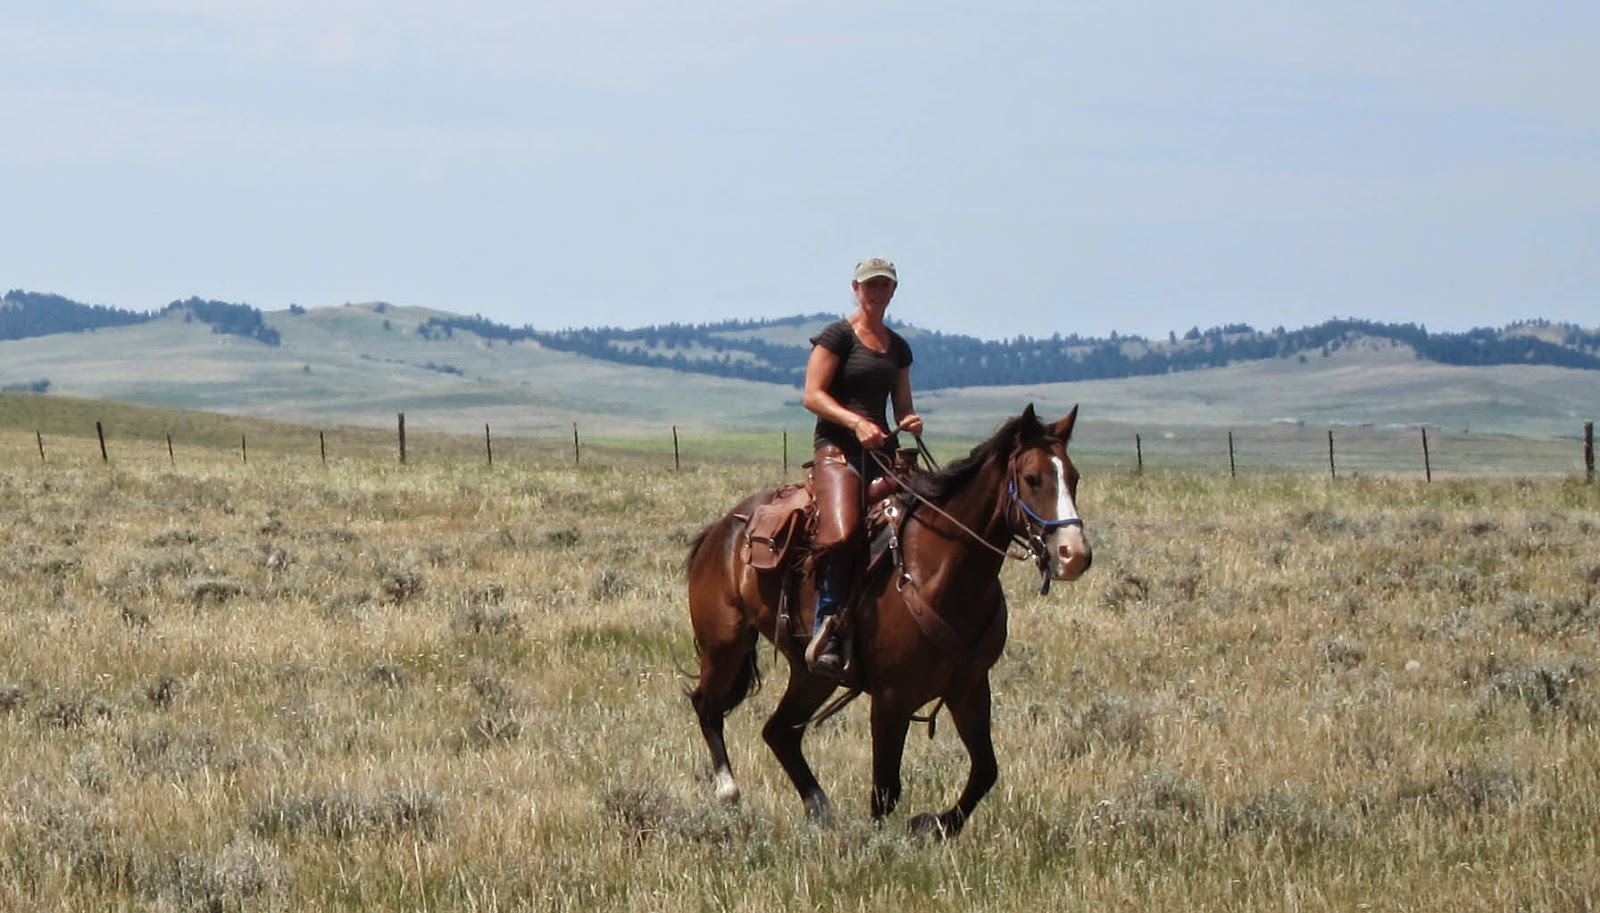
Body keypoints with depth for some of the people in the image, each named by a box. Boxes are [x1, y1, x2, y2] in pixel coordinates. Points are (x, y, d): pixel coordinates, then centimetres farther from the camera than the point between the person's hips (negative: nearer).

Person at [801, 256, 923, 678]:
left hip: (883, 450, 6)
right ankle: (825, 632, -25)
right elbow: (812, 395, -6)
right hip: (837, 447, -6)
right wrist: (855, 422, -19)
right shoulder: (838, 335, 2)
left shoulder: (898, 347, 20)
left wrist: (911, 421, 0)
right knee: (842, 533, -30)